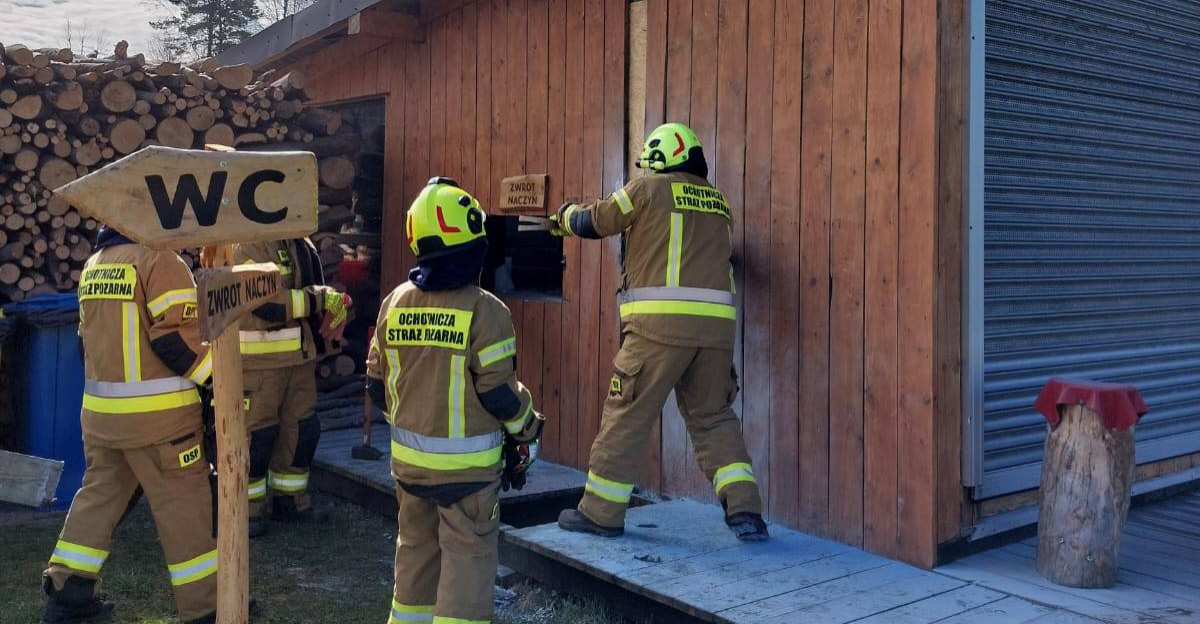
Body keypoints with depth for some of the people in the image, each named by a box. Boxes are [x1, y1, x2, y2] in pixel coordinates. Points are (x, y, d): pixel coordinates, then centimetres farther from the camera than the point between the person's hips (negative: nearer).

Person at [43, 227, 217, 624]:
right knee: (183, 505, 1)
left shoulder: (93, 266, 14)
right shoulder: (159, 259, -12)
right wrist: (217, 377, -10)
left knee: (99, 495, 18)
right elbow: (175, 338, -18)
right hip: (156, 411, -8)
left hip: (100, 410, 8)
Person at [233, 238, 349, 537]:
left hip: (300, 355, 8)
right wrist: (320, 299, -20)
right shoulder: (250, 244, -15)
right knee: (258, 432, 1)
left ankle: (290, 500, 28)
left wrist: (334, 304, 1)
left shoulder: (302, 245, 12)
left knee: (302, 428, 13)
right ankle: (248, 509, 15)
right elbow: (265, 303, -25)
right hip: (261, 359, -8)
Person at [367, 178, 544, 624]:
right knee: (467, 556, 5)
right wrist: (528, 429, 3)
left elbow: (377, 384, 7)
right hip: (467, 463, -6)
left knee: (416, 549, 21)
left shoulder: (394, 304, 0)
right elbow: (499, 391, -16)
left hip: (409, 457, 6)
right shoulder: (484, 310, -17)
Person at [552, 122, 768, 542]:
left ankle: (601, 512, 13)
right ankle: (744, 510, 7)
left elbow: (593, 223, 12)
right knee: (713, 417, 15)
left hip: (660, 323, -5)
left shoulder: (649, 188, 4)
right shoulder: (718, 201, 17)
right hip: (715, 325, 5)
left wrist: (563, 217, 33)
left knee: (627, 415, 5)